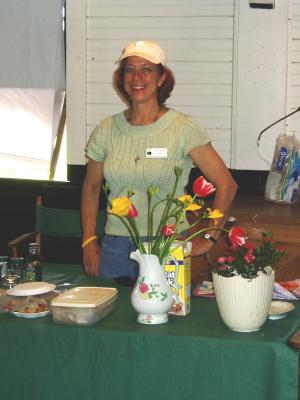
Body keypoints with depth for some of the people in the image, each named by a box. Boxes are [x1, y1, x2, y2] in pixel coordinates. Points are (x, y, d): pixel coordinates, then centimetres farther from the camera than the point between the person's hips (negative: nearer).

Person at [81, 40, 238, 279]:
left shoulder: (183, 129, -6)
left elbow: (226, 185, -6)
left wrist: (208, 240, -6)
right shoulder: (107, 130, 5)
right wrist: (89, 242, 10)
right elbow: (91, 187, 18)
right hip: (116, 246, 3)